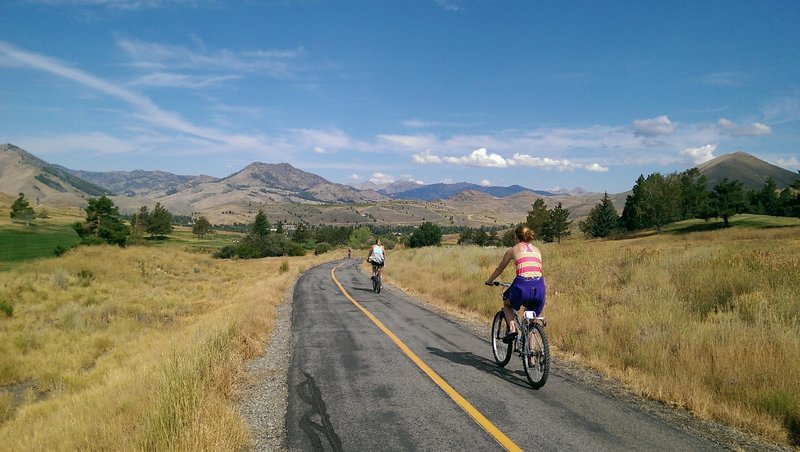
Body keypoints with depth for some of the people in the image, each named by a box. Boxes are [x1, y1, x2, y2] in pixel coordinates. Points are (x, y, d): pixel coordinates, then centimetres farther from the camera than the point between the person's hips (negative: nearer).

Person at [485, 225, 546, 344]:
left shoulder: (513, 249, 12)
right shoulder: (537, 250, 21)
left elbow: (499, 269, 23)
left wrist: (489, 281, 39)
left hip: (522, 286, -3)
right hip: (539, 287, 3)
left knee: (506, 303, 28)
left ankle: (512, 328, 7)